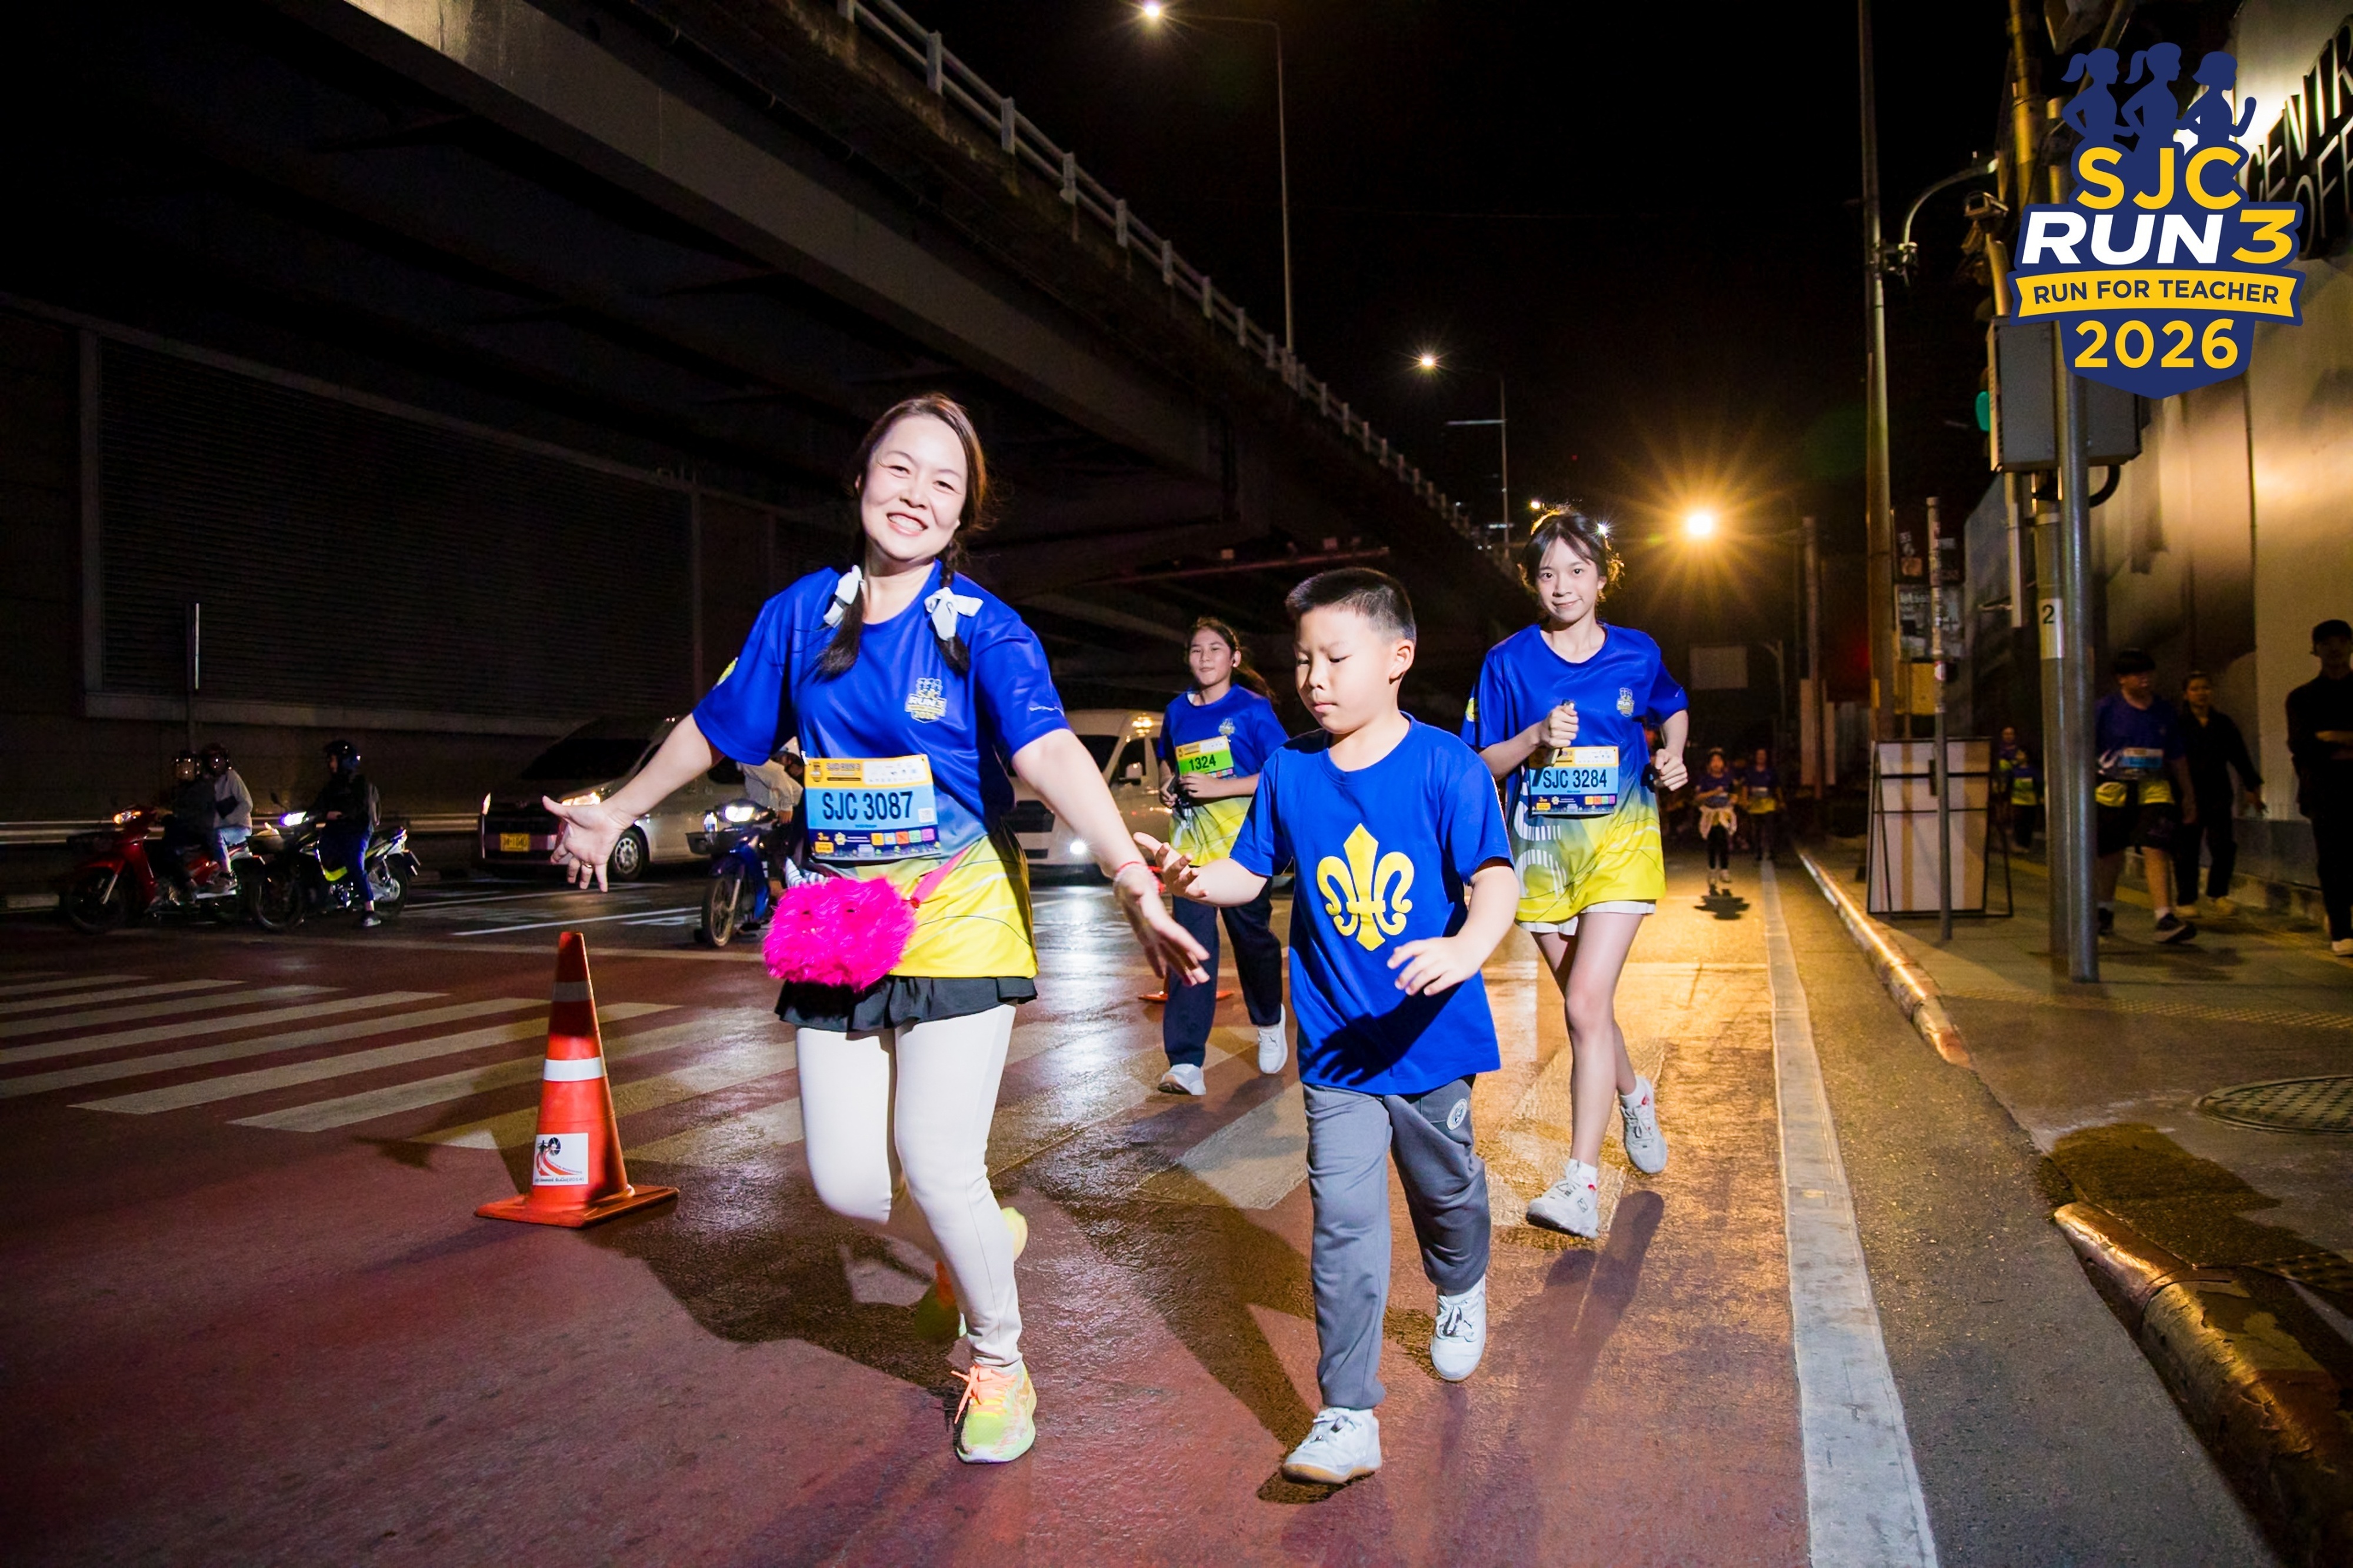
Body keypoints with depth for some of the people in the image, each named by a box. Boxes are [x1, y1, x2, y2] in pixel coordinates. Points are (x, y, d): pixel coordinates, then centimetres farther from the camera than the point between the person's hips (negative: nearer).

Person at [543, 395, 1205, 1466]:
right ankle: (979, 1238, 39)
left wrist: (1136, 887, -41)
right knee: (846, 1180, 5)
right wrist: (615, 813, 29)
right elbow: (713, 728, 18)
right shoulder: (801, 613, 3)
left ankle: (999, 1363, 25)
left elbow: (1052, 755, -27)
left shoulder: (984, 630, -10)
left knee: (936, 1166, -6)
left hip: (958, 927, -4)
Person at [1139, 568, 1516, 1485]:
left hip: (1431, 1035, -1)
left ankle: (1460, 1289, 55)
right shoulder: (1288, 772, -2)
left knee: (1445, 1185, 22)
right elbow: (1254, 872, 6)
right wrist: (1198, 878, -15)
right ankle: (1347, 1419, 6)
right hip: (1335, 1045, 1)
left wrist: (1467, 945, -39)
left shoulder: (1445, 767, -12)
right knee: (1343, 1225, -3)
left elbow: (1495, 876, -19)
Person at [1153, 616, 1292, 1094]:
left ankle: (1270, 1022, 39)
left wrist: (1219, 787, -18)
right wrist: (1169, 784, 5)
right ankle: (1185, 1063, -8)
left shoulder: (1252, 709, -4)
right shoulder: (1178, 712, 11)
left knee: (1252, 936, 10)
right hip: (1190, 845, 3)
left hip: (1242, 844, -3)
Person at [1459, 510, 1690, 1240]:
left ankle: (1581, 1184, -12)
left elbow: (1673, 710, 21)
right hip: (1541, 849, 2)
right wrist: (1536, 737, -19)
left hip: (1619, 840, -2)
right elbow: (1480, 764, -1)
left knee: (1586, 1003, -16)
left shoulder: (1637, 654, 1)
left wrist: (1672, 755, 0)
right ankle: (1634, 1095, 45)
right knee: (1585, 1006, 13)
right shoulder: (1509, 661, -2)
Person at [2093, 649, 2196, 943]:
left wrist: (2188, 797, 18)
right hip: (2112, 790, -1)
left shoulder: (2165, 712, 7)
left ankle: (2165, 919, -20)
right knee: (2111, 853, 11)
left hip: (2154, 789, 1)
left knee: (2157, 850, -14)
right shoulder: (2105, 709, -3)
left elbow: (2177, 757, 16)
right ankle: (2105, 911, 32)